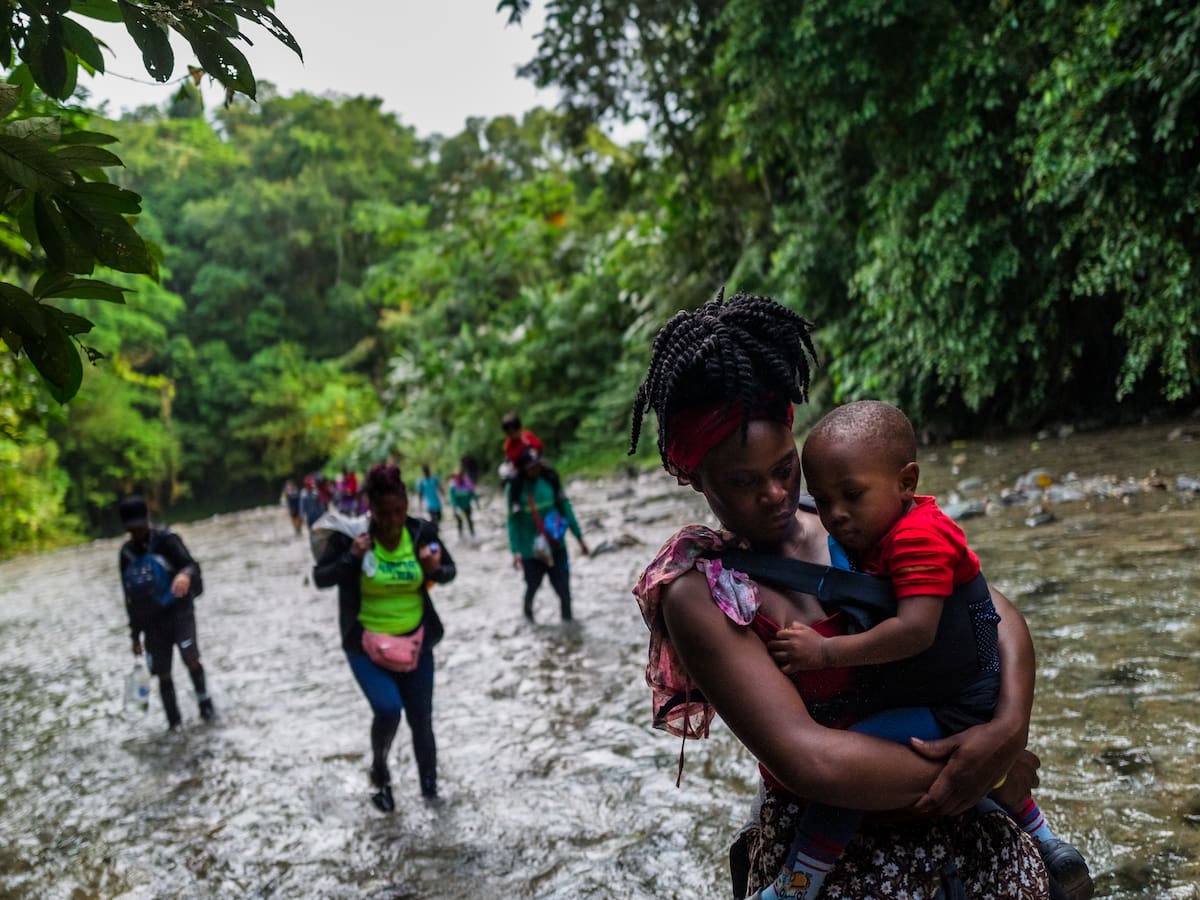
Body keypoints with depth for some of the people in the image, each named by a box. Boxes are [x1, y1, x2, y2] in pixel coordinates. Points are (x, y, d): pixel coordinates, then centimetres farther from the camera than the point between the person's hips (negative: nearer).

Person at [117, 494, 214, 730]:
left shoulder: (165, 540, -7)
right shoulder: (127, 554, 8)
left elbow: (192, 564, -20)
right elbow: (130, 598, 16)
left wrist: (185, 574, -45)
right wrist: (135, 634, 16)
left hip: (179, 611, -4)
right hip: (152, 621, 4)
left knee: (191, 658, -22)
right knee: (163, 674, 2)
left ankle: (204, 701, -1)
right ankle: (174, 723, 12)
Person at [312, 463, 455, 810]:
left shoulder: (422, 531, -11)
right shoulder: (350, 536, -16)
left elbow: (449, 571, 3)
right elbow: (320, 578, -9)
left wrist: (436, 569, -20)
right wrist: (350, 557, -25)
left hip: (415, 640, 3)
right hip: (366, 643, -3)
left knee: (421, 719, 11)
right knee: (387, 709, -21)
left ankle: (430, 788, 31)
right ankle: (379, 770, 10)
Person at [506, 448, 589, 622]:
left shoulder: (550, 478, -4)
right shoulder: (514, 487, -10)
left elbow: (565, 507, 4)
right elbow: (513, 521, -8)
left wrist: (580, 538, 6)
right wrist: (515, 551, -16)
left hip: (556, 546, 1)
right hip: (531, 549, -1)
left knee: (564, 590, -3)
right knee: (532, 587, 16)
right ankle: (528, 618, 44)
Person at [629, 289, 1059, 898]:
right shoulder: (698, 593, -11)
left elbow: (997, 612, 5)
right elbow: (807, 760, -18)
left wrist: (1011, 724, -12)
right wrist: (955, 773, -14)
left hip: (944, 817, 4)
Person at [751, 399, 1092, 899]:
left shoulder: (918, 539, -26)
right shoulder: (877, 531, 4)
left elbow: (915, 630, -36)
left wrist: (826, 652, -32)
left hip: (956, 714, -11)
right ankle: (1047, 846, 54)